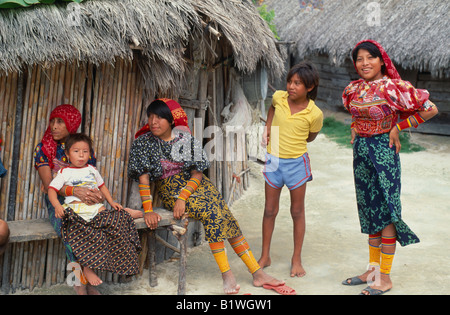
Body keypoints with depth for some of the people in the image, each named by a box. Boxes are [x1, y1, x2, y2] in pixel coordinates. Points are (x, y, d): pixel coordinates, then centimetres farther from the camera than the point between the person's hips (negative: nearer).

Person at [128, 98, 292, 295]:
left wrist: (182, 197, -20)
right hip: (170, 190, -3)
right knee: (211, 213, -29)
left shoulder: (185, 139, 1)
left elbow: (197, 174, -5)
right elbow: (144, 179, -7)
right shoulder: (143, 143, -2)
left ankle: (257, 273, -14)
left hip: (196, 184, 3)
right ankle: (227, 276, -25)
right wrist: (148, 210, -18)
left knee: (227, 218, -16)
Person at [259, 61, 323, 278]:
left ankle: (296, 259, 22)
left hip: (297, 163, -2)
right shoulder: (278, 97, -5)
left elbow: (310, 137, 4)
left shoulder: (315, 114, -13)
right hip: (273, 161, 3)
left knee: (297, 212, 9)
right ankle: (265, 256, 24)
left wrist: (289, 141, -3)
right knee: (270, 210, 10)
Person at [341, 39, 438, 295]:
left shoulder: (393, 87, -14)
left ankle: (385, 277, 10)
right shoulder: (353, 89, 5)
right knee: (369, 209, 13)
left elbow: (430, 109, -12)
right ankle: (373, 269, 26)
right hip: (360, 150, 7)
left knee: (386, 210, 0)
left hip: (383, 151, -7)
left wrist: (398, 127, -10)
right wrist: (355, 129, 8)